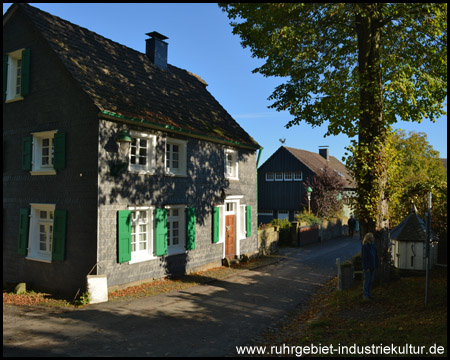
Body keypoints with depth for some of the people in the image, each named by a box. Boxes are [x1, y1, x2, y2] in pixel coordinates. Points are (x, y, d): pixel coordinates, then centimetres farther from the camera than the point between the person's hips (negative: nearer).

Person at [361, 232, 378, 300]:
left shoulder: (373, 245, 4)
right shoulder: (364, 246, -18)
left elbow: (375, 256, 11)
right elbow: (364, 258, -17)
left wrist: (375, 265, 6)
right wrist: (366, 267, -17)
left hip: (373, 266, 7)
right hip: (367, 267, -7)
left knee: (371, 280, 14)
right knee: (367, 280, 2)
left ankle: (369, 293, 27)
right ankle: (365, 294, 15)